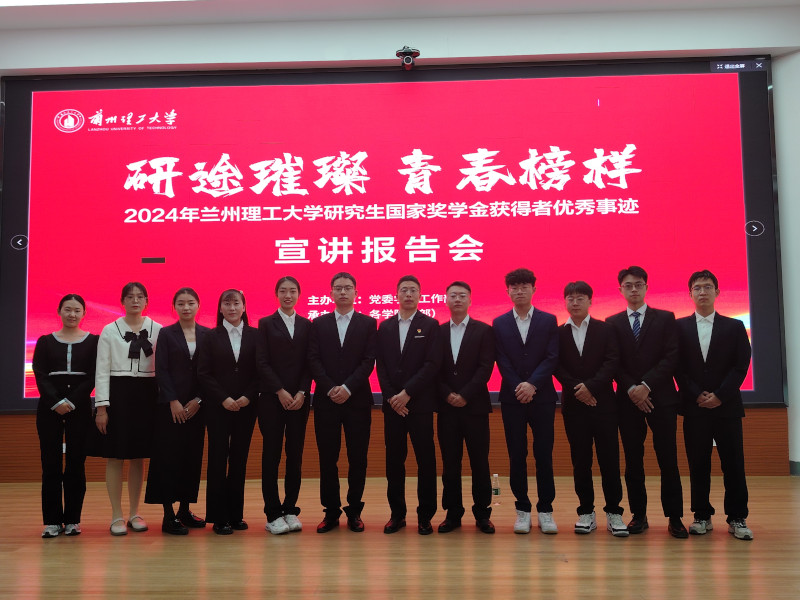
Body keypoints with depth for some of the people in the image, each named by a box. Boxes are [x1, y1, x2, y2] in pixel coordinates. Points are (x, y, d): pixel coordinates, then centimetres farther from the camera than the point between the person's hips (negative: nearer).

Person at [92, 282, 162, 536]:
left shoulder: (157, 330, 3)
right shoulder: (109, 331, 1)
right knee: (115, 457, 1)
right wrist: (101, 407, -7)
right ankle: (116, 516, 10)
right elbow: (102, 371, -1)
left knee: (139, 456, 9)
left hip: (146, 393, 1)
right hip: (117, 393, -1)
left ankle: (134, 513, 20)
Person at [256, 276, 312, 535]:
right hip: (272, 398, -2)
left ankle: (290, 510, 13)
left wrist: (302, 392, -7)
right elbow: (262, 362, -3)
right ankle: (273, 514, 5)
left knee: (295, 454, 4)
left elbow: (309, 363, 5)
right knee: (271, 454, -1)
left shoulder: (307, 325, 10)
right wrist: (281, 392, -11)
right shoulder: (266, 324, 4)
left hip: (299, 398, 2)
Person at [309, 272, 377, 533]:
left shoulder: (368, 324, 7)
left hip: (357, 400, -1)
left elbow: (368, 361, -2)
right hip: (326, 401, 1)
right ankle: (331, 511, 12)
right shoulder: (319, 324, 10)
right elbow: (314, 360, 2)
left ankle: (354, 511, 13)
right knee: (327, 459, 3)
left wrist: (347, 388, -14)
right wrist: (331, 389, -11)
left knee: (357, 458, 2)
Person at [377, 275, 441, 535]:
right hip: (392, 404, 3)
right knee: (394, 460, 6)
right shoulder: (385, 327, 12)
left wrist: (407, 393, -13)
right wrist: (391, 397, -6)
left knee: (425, 460, 0)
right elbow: (381, 365, 7)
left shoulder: (430, 325, 2)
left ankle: (425, 516, 9)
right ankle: (397, 514, 15)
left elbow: (432, 364, -7)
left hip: (420, 403, -3)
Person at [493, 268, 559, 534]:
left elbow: (552, 358, -3)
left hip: (542, 397, -1)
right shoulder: (499, 323, 7)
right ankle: (522, 509, 13)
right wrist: (518, 388, -11)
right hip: (512, 398, 1)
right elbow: (502, 362, 1)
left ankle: (545, 510, 10)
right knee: (517, 456, 4)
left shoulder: (548, 321, 5)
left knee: (544, 455, 1)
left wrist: (532, 385, -15)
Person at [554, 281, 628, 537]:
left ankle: (613, 512, 5)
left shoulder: (605, 329, 5)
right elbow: (557, 367, 2)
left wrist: (591, 386, -14)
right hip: (573, 404, 1)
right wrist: (577, 389, -10)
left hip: (602, 402, -1)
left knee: (609, 458, -2)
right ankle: (586, 513, 12)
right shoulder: (558, 334, 8)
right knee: (580, 460, 4)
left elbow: (612, 362, -4)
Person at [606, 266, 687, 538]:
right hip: (628, 399, 1)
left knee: (668, 459, -2)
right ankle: (638, 515, 11)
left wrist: (647, 386, -12)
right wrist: (631, 388, -10)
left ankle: (674, 517, 5)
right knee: (633, 460, 4)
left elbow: (671, 357, -3)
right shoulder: (612, 323, 9)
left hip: (661, 397, -1)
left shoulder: (665, 319, 7)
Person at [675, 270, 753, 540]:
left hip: (727, 407, 0)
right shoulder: (679, 327, 7)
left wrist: (719, 396, -10)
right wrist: (697, 396, -8)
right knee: (698, 465, 3)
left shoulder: (734, 327, 7)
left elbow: (741, 366, 0)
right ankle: (702, 517, 11)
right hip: (694, 407, 0)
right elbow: (678, 367, 2)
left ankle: (737, 518, 8)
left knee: (733, 464, 0)